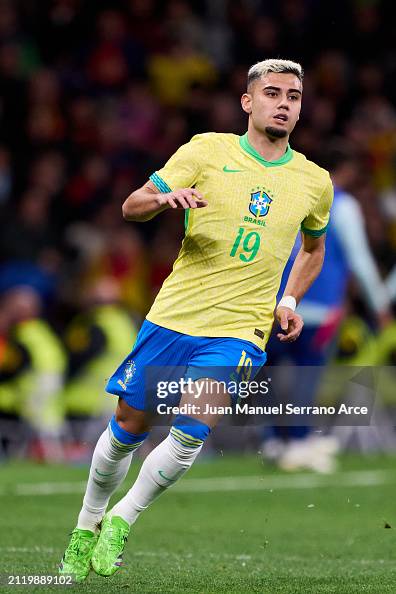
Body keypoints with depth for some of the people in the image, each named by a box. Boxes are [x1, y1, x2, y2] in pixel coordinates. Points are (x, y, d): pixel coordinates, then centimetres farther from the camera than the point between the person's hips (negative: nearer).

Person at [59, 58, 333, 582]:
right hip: (174, 316, 0)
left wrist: (290, 301, 11)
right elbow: (131, 208, 0)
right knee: (128, 427, 7)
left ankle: (121, 521, 0)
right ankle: (87, 525, 30)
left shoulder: (315, 182, 8)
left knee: (193, 430, -20)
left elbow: (314, 247, 28)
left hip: (239, 330, 1)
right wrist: (167, 197, -23)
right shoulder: (208, 151, 0)